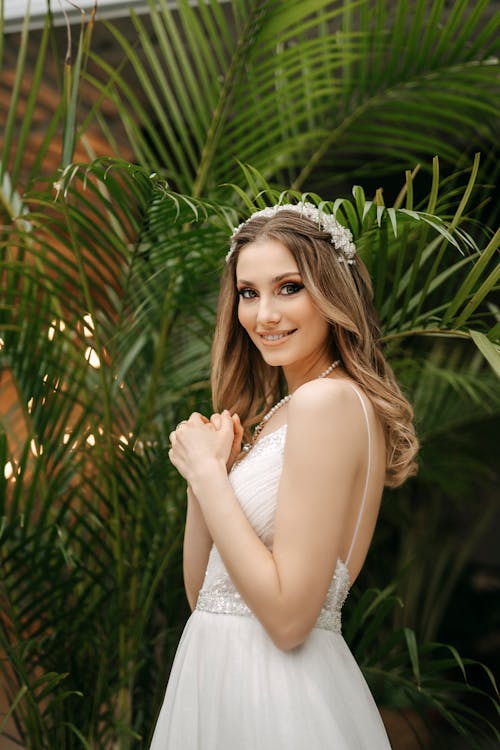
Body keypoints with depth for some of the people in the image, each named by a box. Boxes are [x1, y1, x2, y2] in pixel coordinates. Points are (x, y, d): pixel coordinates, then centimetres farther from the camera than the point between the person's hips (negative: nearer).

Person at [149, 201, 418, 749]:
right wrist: (202, 471, -6)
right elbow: (204, 592, 7)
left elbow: (288, 616, -23)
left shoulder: (327, 399, -18)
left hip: (273, 700, -8)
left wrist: (208, 471, -17)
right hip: (226, 677, 9)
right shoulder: (276, 411, 8)